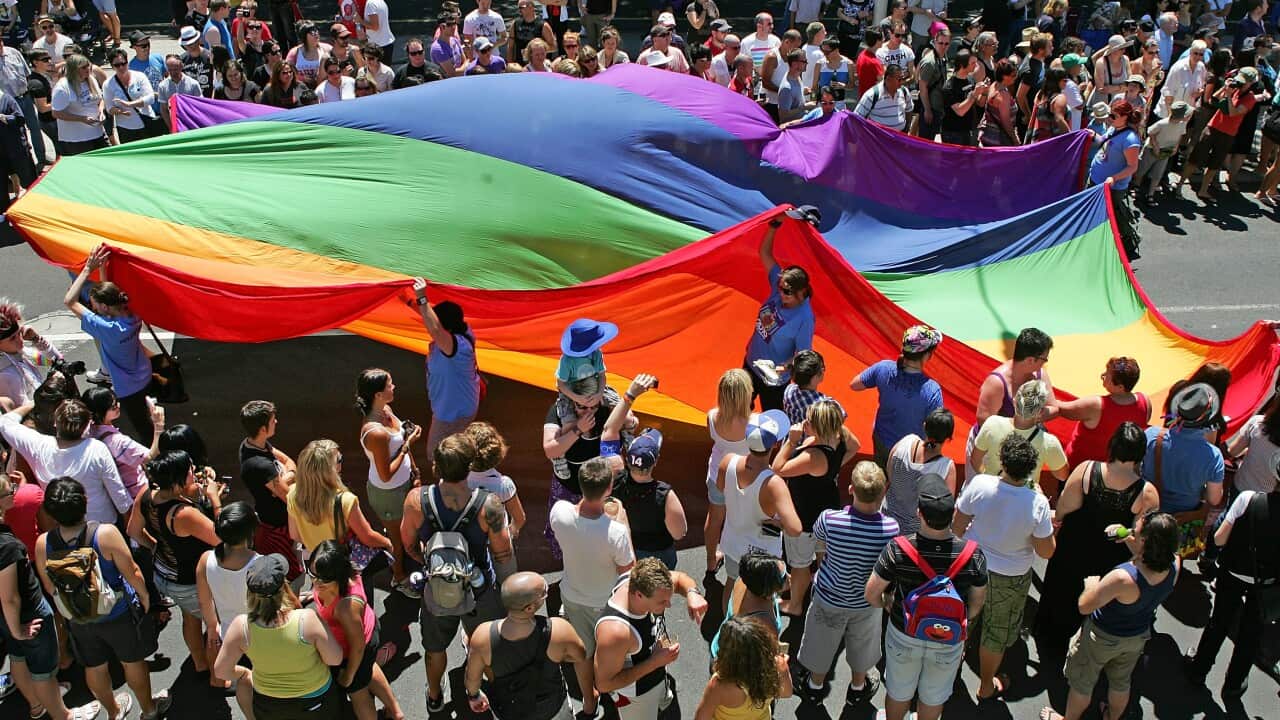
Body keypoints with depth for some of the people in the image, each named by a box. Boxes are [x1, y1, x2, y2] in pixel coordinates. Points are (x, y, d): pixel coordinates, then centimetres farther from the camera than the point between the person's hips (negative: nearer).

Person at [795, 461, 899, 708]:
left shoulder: (829, 519, -33)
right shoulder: (891, 528, -31)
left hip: (829, 597, 0)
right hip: (867, 601, 1)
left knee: (822, 642, 28)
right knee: (862, 645, 30)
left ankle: (816, 685, 53)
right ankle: (857, 688, 55)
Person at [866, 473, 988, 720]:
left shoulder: (898, 550, -30)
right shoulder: (972, 555, -26)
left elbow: (871, 595, -18)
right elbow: (977, 602, -8)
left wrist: (887, 604, 4)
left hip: (903, 636, 0)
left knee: (898, 691, 27)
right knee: (933, 696, 28)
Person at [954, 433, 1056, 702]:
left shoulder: (979, 484, -24)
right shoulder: (1037, 503, -27)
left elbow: (957, 526, -12)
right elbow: (1046, 551, -17)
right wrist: (1049, 525, 0)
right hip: (1009, 579, -1)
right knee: (996, 633, 22)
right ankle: (986, 687, 42)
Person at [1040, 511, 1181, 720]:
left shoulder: (1123, 578, -43)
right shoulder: (1174, 564, -27)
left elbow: (1084, 606, -27)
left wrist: (1091, 584, -10)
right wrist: (1131, 544, -10)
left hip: (1103, 637, -5)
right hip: (1139, 636, 5)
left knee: (1082, 682, 22)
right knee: (1121, 682, 32)